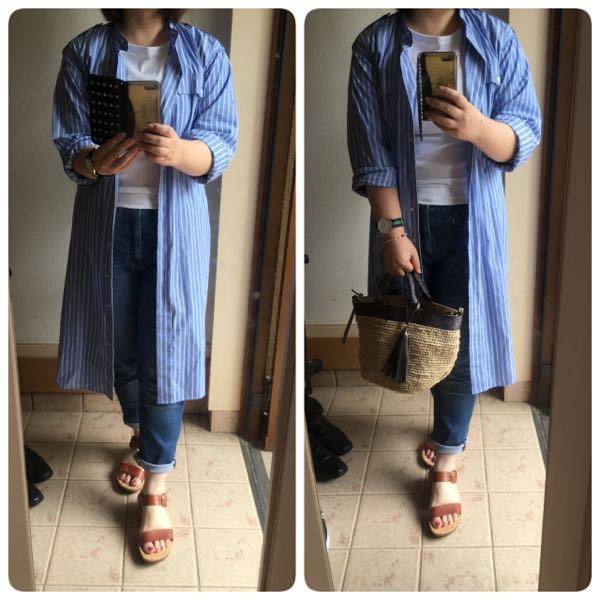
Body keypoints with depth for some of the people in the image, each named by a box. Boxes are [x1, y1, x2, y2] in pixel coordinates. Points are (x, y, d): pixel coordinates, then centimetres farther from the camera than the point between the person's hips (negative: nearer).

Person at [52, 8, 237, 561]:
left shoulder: (205, 53, -4)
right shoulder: (84, 52, -1)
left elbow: (221, 147, -11)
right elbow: (68, 142, -5)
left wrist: (178, 151, -33)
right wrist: (96, 162, -29)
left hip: (175, 224, -2)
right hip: (107, 222, 2)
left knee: (165, 349, -1)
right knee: (118, 340, 14)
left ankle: (155, 491, 10)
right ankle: (140, 433, 43)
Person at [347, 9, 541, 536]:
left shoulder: (498, 40, -6)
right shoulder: (376, 44, -6)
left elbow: (526, 134, -11)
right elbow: (370, 149, -10)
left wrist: (477, 128, -33)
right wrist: (393, 229, -16)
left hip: (471, 219, -1)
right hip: (405, 214, 1)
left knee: (461, 338, 1)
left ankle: (447, 462, 16)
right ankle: (450, 428, 40)